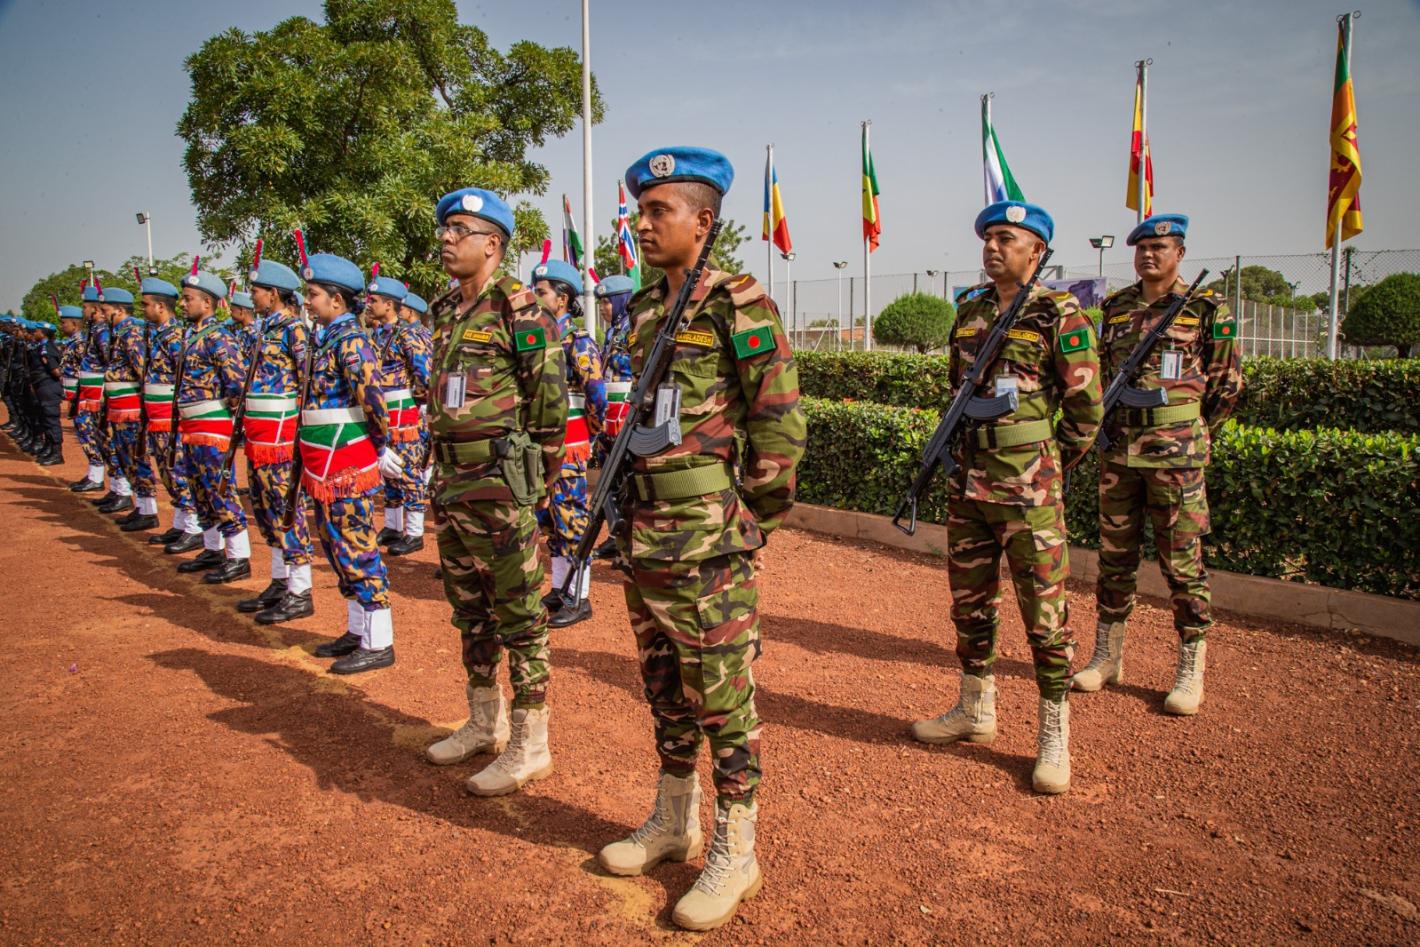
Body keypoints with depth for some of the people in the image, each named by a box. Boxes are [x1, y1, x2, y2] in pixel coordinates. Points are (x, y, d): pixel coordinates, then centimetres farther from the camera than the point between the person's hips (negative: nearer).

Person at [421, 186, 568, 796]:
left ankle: (530, 746, 10)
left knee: (518, 615, -1)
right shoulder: (446, 312, 15)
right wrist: (441, 477, 18)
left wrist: (536, 480, -10)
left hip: (501, 481, -9)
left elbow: (550, 399, -12)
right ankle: (485, 724, 32)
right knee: (469, 609, 17)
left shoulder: (519, 309, -11)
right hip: (451, 482, 9)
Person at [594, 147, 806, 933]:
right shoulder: (644, 307, 12)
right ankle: (673, 820, 35)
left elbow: (779, 422, -12)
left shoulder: (739, 306, -11)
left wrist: (755, 520, -9)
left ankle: (735, 853, 18)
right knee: (664, 685, 18)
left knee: (722, 696, 3)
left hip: (708, 538, -8)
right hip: (645, 533, 8)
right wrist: (630, 508, 16)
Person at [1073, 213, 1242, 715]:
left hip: (1175, 452, -4)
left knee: (1183, 561, 1)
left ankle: (1191, 671, 12)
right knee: (1114, 555, 11)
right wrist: (1109, 427, 12)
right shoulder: (1116, 306, 10)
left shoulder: (1206, 308, -2)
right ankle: (1107, 656, 23)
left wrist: (1193, 435, 5)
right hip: (1118, 448, 4)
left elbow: (1228, 382, 3)